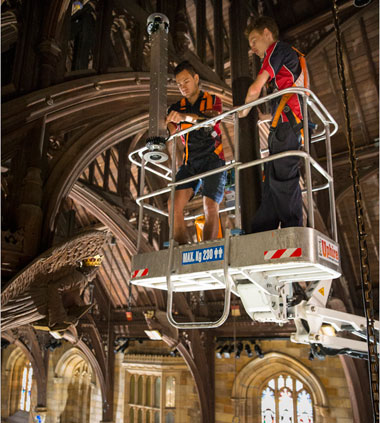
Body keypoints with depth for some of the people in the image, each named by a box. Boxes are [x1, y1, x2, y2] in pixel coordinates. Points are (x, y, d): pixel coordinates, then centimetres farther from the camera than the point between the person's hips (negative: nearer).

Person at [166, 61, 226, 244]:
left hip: (212, 159, -3)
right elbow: (169, 133, 3)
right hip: (190, 162, 3)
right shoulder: (177, 108, 18)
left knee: (210, 208, -17)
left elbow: (213, 118, -15)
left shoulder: (212, 100, 9)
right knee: (174, 205, -14)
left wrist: (186, 116, -32)